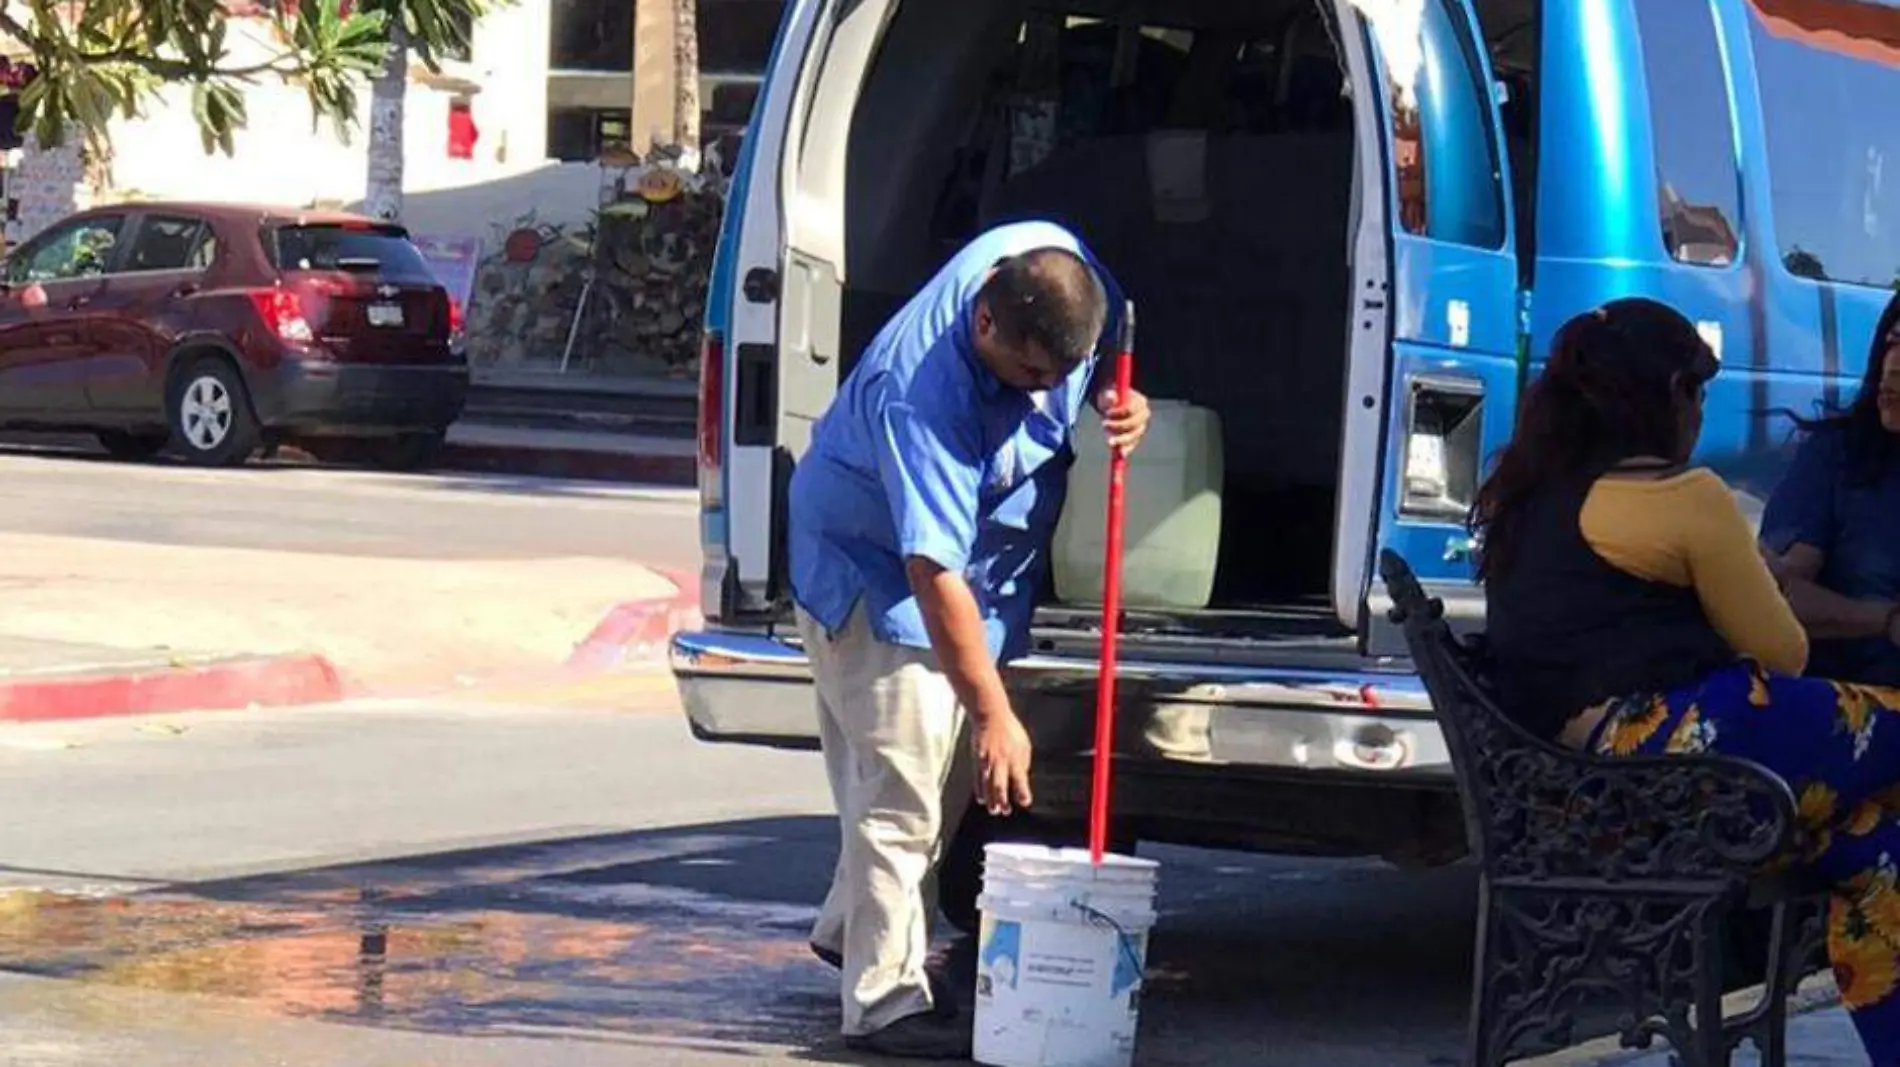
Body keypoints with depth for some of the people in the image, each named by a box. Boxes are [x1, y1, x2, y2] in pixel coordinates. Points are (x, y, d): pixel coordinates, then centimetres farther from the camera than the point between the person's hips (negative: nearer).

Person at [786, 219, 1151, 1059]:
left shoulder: (1053, 263, -18)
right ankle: (886, 1003, -5)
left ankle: (851, 930, 31)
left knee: (948, 783, 14)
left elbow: (1103, 358, 8)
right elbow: (933, 574, -38)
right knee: (905, 790, -10)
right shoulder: (922, 393, -39)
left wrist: (1120, 402, -15)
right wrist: (993, 713, -37)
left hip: (993, 565, 8)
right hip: (873, 572, -8)